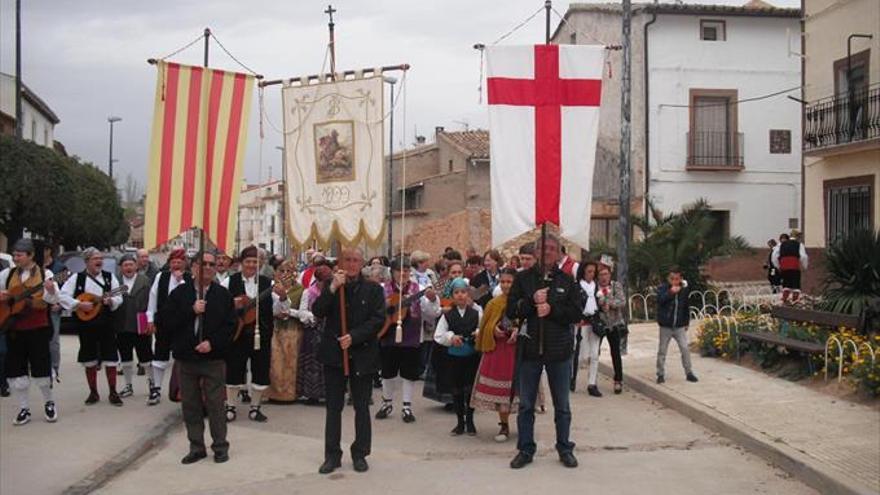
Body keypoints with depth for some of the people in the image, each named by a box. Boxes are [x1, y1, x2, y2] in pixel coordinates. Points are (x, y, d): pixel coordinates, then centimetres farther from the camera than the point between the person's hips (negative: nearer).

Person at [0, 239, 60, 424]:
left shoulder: (44, 273, -2)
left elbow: (53, 300, -9)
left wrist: (51, 291, -30)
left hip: (38, 327, -3)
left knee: (41, 366, 1)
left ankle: (49, 403, 22)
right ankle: (24, 409, 14)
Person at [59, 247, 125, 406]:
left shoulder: (109, 277, 4)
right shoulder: (77, 278, 1)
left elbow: (119, 298, 1)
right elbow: (63, 296, -5)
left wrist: (110, 301, -21)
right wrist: (80, 304, -15)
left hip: (107, 323, 0)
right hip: (86, 324, 0)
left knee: (110, 358, 0)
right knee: (89, 360, 7)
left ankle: (113, 392, 9)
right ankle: (93, 392, 19)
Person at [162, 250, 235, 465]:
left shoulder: (223, 294, 3)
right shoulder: (180, 293, 5)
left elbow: (229, 325, -2)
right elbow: (167, 322, -3)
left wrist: (212, 343, -15)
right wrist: (191, 311, -14)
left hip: (213, 358, -2)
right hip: (186, 357, 2)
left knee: (215, 404, 1)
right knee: (190, 405, 8)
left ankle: (220, 446, 13)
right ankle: (197, 447, 19)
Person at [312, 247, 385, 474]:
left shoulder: (373, 289, 1)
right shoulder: (330, 287, 5)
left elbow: (378, 320, -7)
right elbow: (317, 312, -8)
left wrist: (353, 337, -16)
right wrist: (332, 288, -18)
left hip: (362, 355, -1)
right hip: (334, 354, 1)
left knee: (361, 406, 7)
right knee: (333, 407, 6)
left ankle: (360, 454, 19)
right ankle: (332, 455, 14)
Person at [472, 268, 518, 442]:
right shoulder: (494, 303, 10)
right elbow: (485, 326, 12)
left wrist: (519, 331, -20)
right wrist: (494, 330, -8)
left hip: (518, 348, -3)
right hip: (497, 349, 3)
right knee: (499, 387, 3)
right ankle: (504, 426, 15)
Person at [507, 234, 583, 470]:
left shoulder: (567, 281, 3)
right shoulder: (523, 278, 2)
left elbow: (577, 313, -3)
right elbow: (511, 310, -2)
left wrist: (551, 310, -15)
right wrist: (532, 302, -17)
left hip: (559, 350, 0)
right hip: (530, 348, 0)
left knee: (562, 406, 10)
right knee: (526, 404, 7)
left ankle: (565, 449, 23)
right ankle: (525, 449, 19)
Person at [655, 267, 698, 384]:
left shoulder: (684, 290, 3)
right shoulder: (662, 288, -6)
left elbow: (686, 308, 14)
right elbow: (660, 300, -26)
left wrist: (686, 322, 16)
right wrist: (670, 292, -39)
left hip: (680, 326, 2)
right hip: (665, 326, -2)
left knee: (685, 349, -2)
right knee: (662, 351, 4)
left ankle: (689, 373, 8)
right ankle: (661, 374, 14)